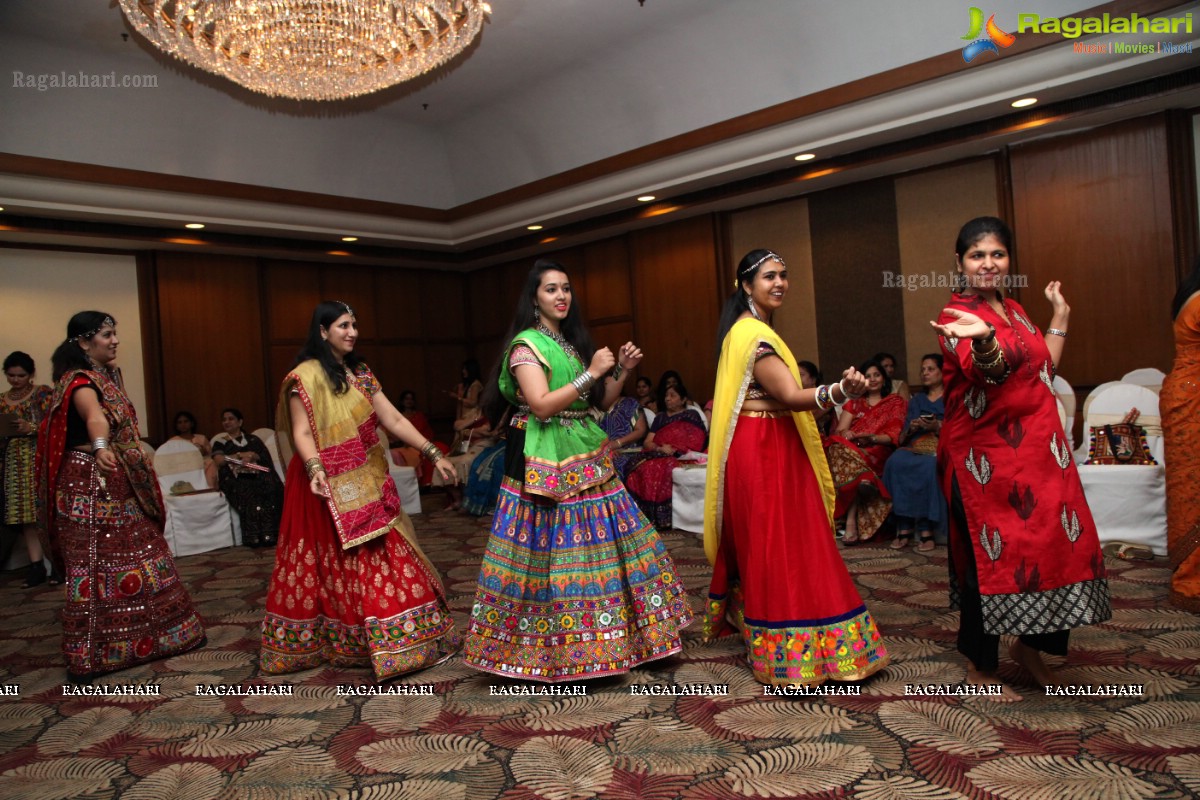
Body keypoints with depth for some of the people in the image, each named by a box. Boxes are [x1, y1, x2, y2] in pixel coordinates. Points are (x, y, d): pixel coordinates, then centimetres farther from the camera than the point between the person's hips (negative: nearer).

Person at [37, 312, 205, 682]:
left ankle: (143, 638, 28)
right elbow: (95, 416, -42)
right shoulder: (80, 381, -18)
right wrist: (100, 447, -59)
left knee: (136, 560, 15)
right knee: (93, 570, -3)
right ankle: (86, 658, 6)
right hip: (90, 484, -9)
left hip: (121, 483, 9)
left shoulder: (109, 375, 10)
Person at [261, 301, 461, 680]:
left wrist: (432, 453, 3)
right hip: (331, 486, -7)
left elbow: (394, 420, 9)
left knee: (381, 559, 9)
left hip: (367, 484, 7)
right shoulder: (305, 376, -8)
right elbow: (301, 433, -14)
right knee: (334, 565, -2)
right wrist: (316, 470, -31)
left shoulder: (360, 373, 12)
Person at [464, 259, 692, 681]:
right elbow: (542, 405, -19)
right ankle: (545, 648, 12)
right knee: (550, 555, -3)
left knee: (601, 546, 9)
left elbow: (599, 403, 16)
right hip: (546, 466, -7)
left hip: (587, 461, 8)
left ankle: (615, 638, 23)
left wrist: (621, 370, 1)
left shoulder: (573, 342, 15)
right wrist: (591, 372, -20)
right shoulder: (526, 345, -7)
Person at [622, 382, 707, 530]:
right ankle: (642, 516, -27)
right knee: (637, 466, -28)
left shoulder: (691, 415, 11)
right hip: (657, 455, 4)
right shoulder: (660, 417, 23)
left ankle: (659, 517, -29)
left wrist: (673, 450, -14)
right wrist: (660, 448, -9)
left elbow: (696, 443, -1)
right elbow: (647, 443, 13)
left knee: (654, 469, -36)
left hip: (679, 458, -4)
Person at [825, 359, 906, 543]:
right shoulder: (854, 403, 27)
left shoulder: (896, 403, 18)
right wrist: (845, 434, -16)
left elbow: (894, 435, 2)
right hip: (852, 447, 3)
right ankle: (865, 481, -50)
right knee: (838, 449, -37)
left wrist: (873, 438, -20)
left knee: (849, 460, -38)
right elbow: (839, 430, 11)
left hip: (878, 453, -3)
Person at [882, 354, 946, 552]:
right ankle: (904, 526, -35)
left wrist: (938, 427, -12)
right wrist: (911, 429, -2)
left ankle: (926, 530, -37)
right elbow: (902, 439, 19)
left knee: (929, 466, -39)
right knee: (896, 462, -32)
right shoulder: (916, 401, 26)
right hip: (915, 448, 3)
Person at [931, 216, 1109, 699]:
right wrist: (984, 339, -51)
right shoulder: (960, 315, -11)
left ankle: (1030, 646, 28)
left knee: (1050, 546, 8)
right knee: (990, 553, -1)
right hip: (985, 456, -7)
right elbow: (986, 370, -30)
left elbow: (1043, 371, 22)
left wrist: (1059, 318, 22)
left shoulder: (1014, 310, 14)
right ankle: (980, 667, 14)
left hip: (1038, 451, 8)